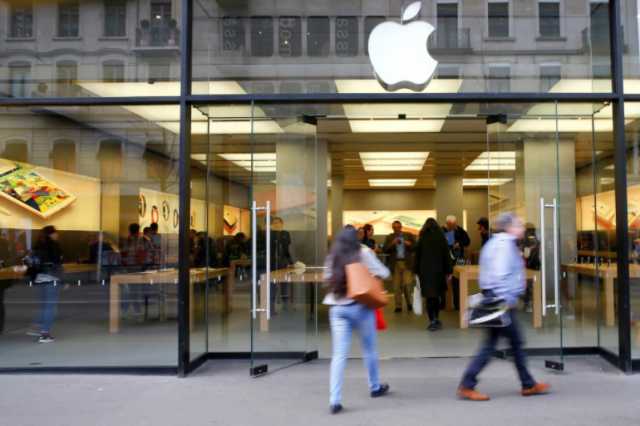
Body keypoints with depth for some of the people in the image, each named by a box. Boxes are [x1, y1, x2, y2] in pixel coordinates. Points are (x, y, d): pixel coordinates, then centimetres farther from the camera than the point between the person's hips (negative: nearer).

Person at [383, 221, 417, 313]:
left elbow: (416, 247, 4)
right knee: (396, 286, 1)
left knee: (407, 283, -9)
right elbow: (384, 250, 0)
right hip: (395, 264, 1)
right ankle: (398, 306, 8)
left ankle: (409, 303, 13)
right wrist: (391, 244, -16)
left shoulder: (409, 235, 6)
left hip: (406, 263, -1)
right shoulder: (389, 237, 7)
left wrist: (410, 244, -15)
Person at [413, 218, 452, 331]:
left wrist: (416, 271, 6)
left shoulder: (422, 239, -2)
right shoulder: (442, 238, 0)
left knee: (429, 296, 2)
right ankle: (437, 320, 18)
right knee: (436, 295, 16)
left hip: (425, 271, -1)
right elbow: (447, 255, 0)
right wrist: (449, 271, 4)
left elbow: (417, 256, 0)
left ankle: (432, 322, 1)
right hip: (439, 271, 1)